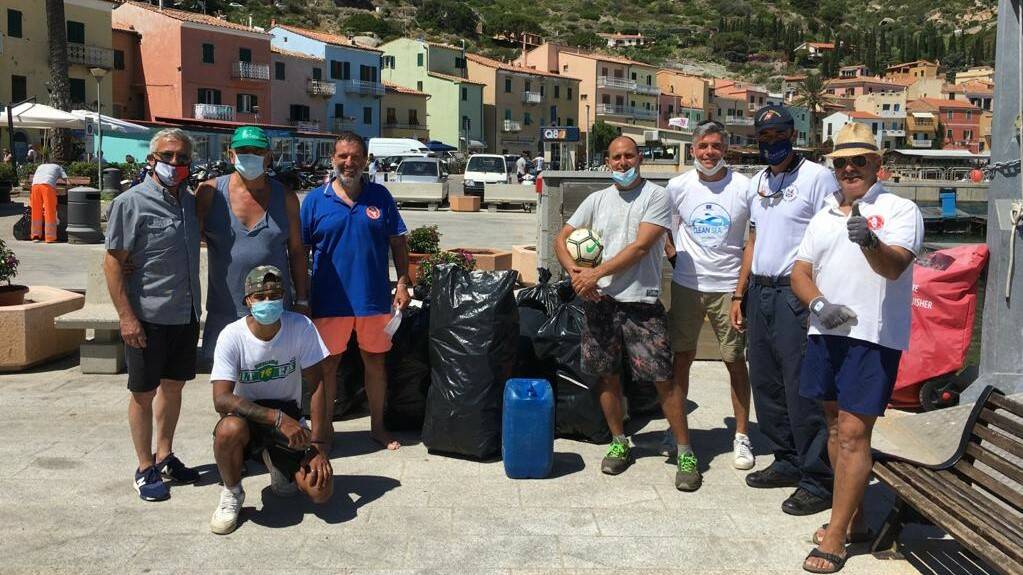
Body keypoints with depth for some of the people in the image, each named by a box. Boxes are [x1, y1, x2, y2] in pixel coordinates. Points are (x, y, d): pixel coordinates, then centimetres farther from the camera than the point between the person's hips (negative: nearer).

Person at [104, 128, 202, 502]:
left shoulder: (189, 201, 8)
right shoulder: (131, 203, -11)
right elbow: (113, 263, -12)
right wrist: (127, 316, -18)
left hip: (186, 314, 6)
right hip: (148, 316, -6)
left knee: (173, 386, 16)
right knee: (143, 393, 5)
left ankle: (165, 457, 30)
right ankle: (145, 468, 16)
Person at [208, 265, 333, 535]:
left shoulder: (301, 327, -12)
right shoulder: (232, 336, -16)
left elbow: (317, 387, -10)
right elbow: (221, 399, -25)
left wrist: (319, 445, -19)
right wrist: (277, 418, -34)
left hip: (288, 416, 2)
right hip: (246, 414, -1)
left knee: (321, 491, -17)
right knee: (230, 429, -39)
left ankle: (277, 464, 19)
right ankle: (232, 493, -6)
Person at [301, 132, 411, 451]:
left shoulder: (380, 196, 3)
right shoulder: (315, 200, -1)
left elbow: (398, 242, 8)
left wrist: (403, 284, 1)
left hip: (374, 298, 2)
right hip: (330, 301, -1)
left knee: (376, 362, 13)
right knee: (327, 364, 8)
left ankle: (378, 426, 29)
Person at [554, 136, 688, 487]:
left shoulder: (655, 196, -2)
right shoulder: (597, 200, 12)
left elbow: (640, 247, -12)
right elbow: (562, 238, 12)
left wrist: (597, 273, -14)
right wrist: (575, 272, -7)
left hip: (641, 302, -4)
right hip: (599, 301, 5)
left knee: (663, 377, -5)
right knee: (607, 375, 10)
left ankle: (684, 451, 6)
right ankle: (619, 443, 26)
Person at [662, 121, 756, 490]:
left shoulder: (744, 188, -5)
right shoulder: (678, 187, 0)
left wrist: (744, 288, -6)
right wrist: (672, 254, 3)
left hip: (729, 287, -2)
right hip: (687, 286, 2)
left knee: (736, 361, 5)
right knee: (681, 360, 6)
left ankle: (742, 437, 18)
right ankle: (678, 433, 19)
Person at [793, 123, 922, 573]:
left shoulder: (900, 210, -3)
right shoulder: (824, 216, 16)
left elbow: (894, 266, -18)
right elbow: (800, 273, 11)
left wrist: (870, 240, -40)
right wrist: (819, 304, -9)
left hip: (874, 337, -7)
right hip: (826, 332, 7)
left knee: (853, 434, -8)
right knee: (836, 425, 13)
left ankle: (835, 538, -2)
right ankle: (854, 519, 28)